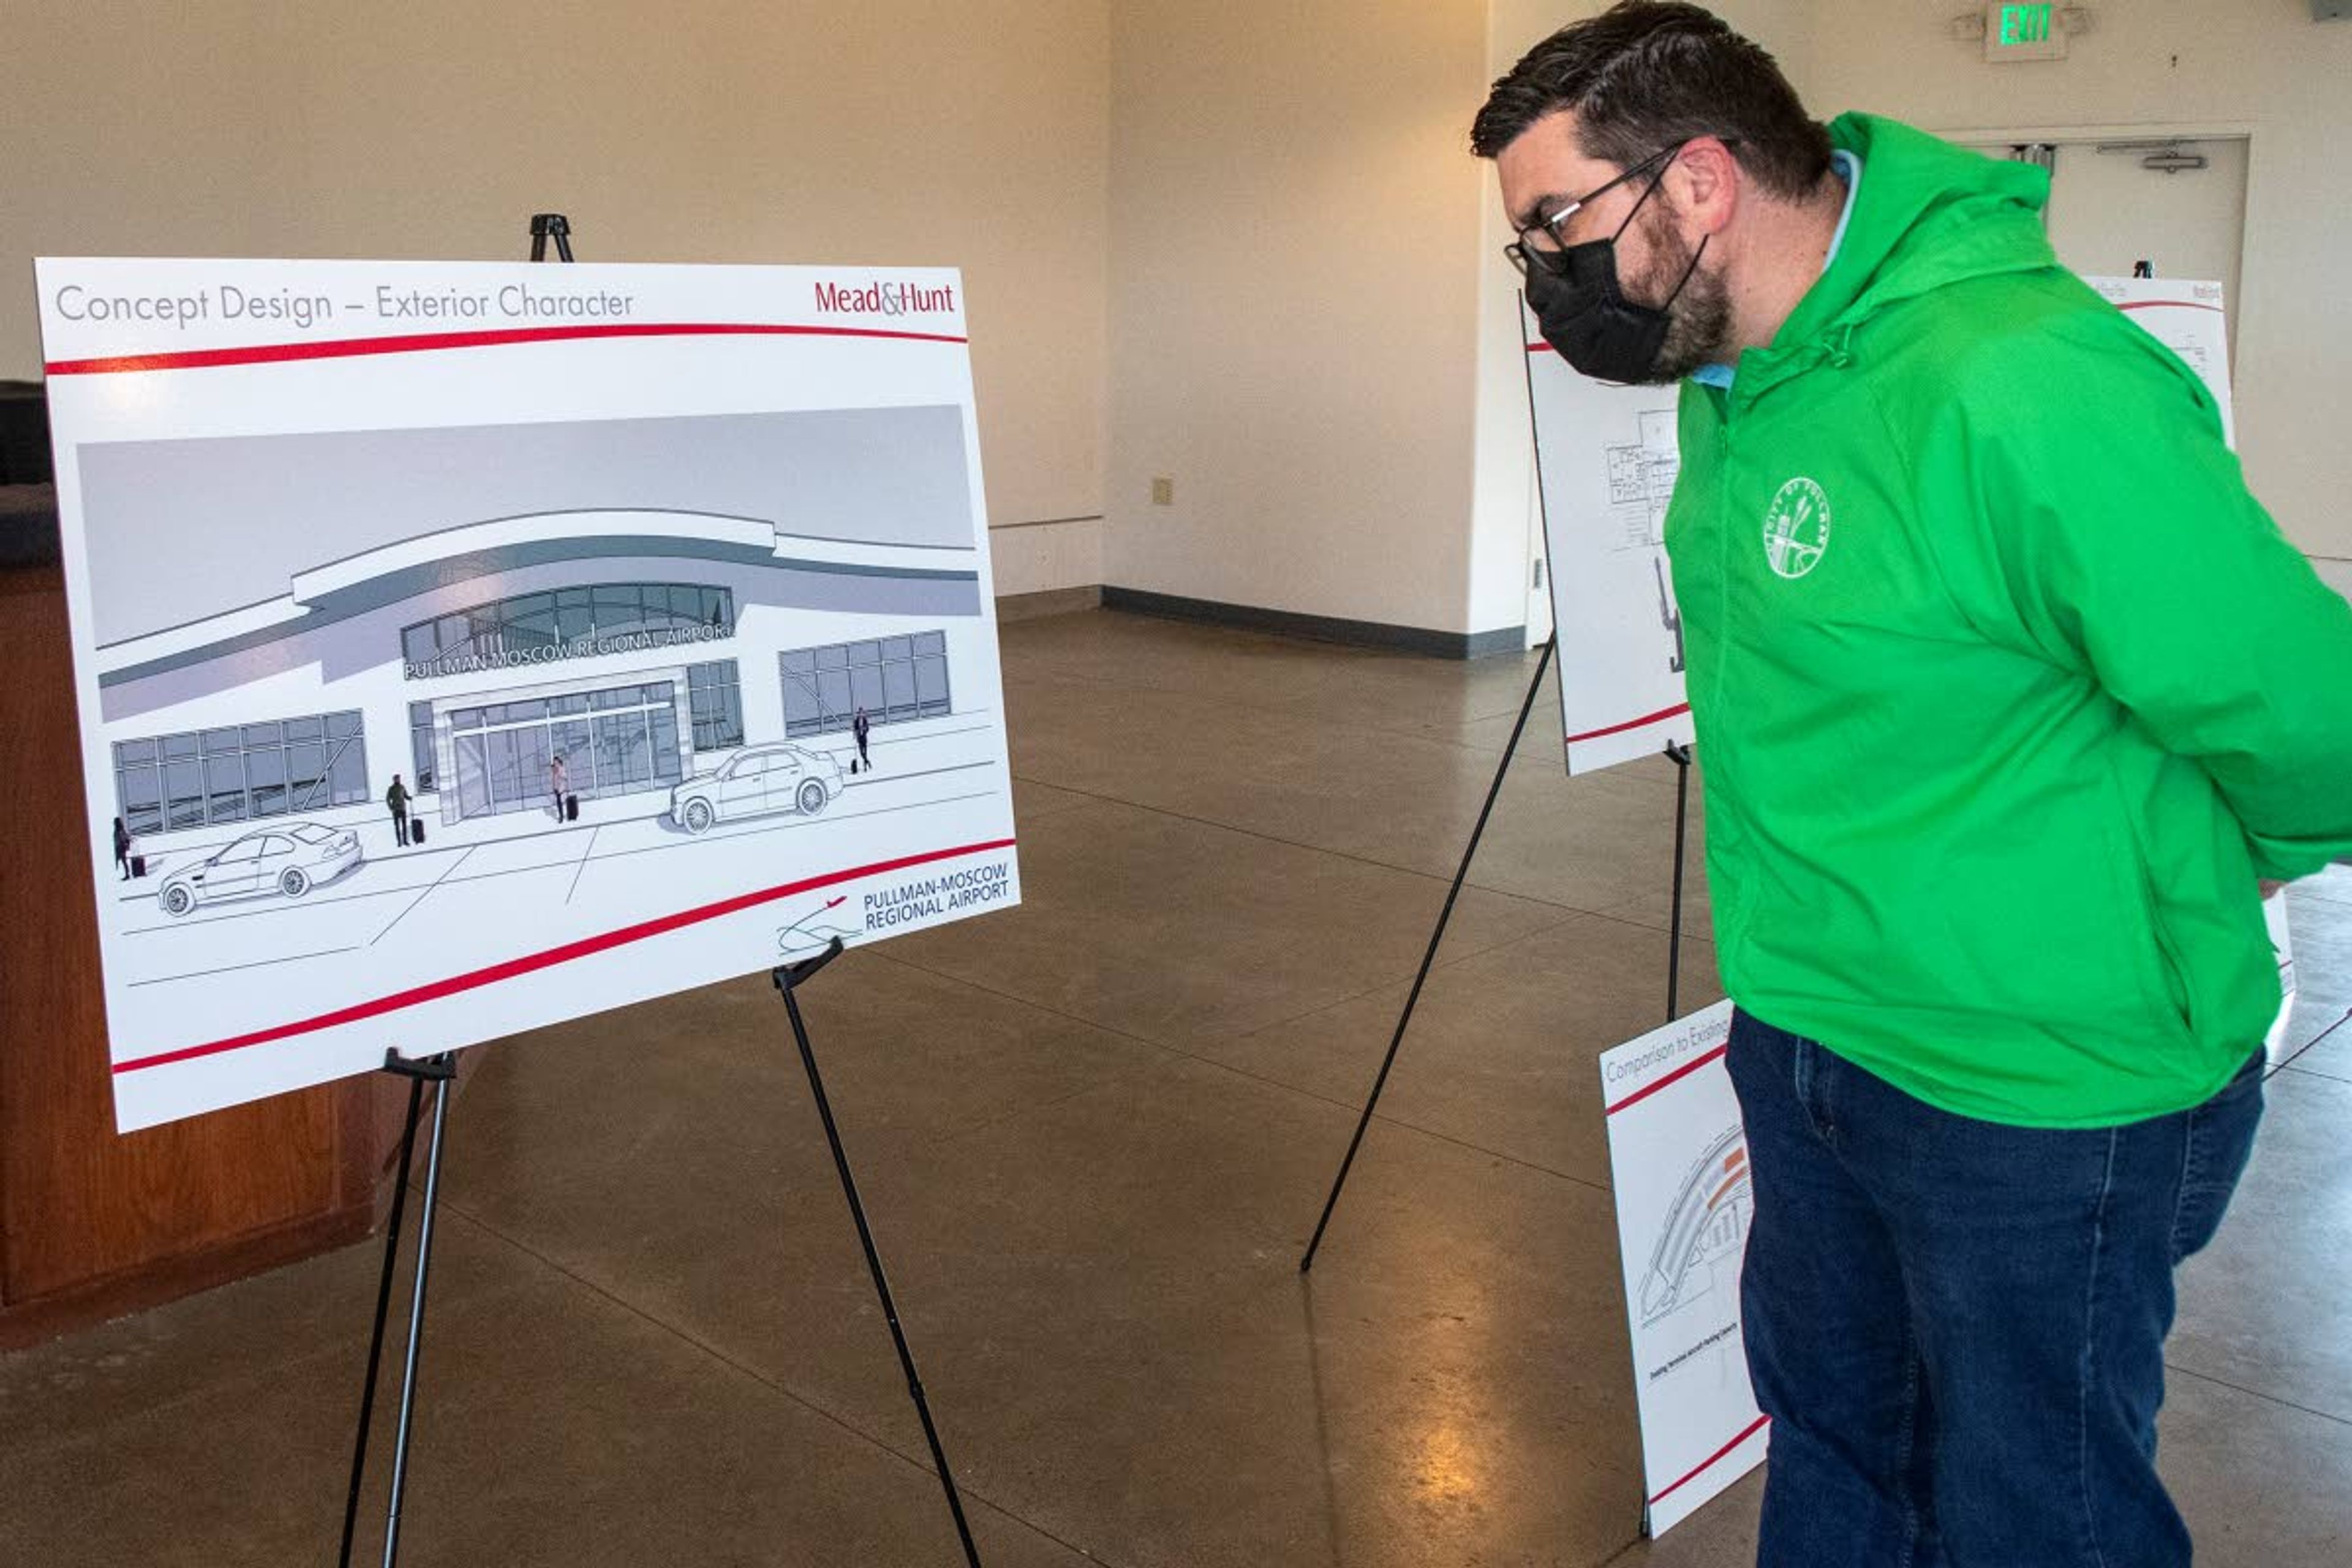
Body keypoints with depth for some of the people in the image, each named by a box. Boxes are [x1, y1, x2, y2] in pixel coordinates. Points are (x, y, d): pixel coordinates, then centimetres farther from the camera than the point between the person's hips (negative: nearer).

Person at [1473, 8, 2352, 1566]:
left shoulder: (2024, 390, -30)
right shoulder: (1736, 373, -2)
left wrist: (2186, 881, -3)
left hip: (2045, 1095, -7)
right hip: (1806, 1036, 8)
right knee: (1829, 1434, 26)